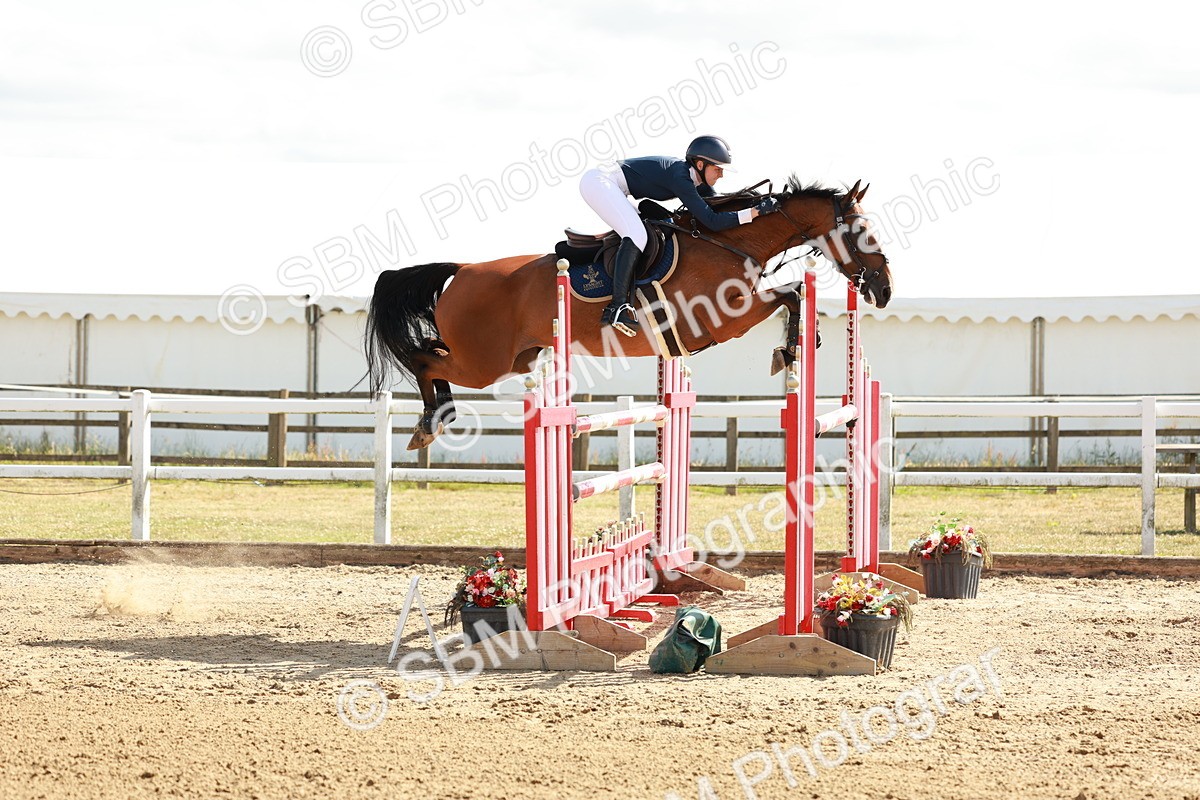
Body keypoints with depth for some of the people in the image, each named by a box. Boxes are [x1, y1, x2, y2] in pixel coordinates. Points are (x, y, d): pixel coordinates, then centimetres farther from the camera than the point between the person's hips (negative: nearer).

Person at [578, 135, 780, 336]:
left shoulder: (696, 178, 5)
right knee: (636, 235, -23)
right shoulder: (679, 177, -23)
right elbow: (712, 221, -27)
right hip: (599, 181, -11)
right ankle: (618, 306, -28)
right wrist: (756, 211, -26)